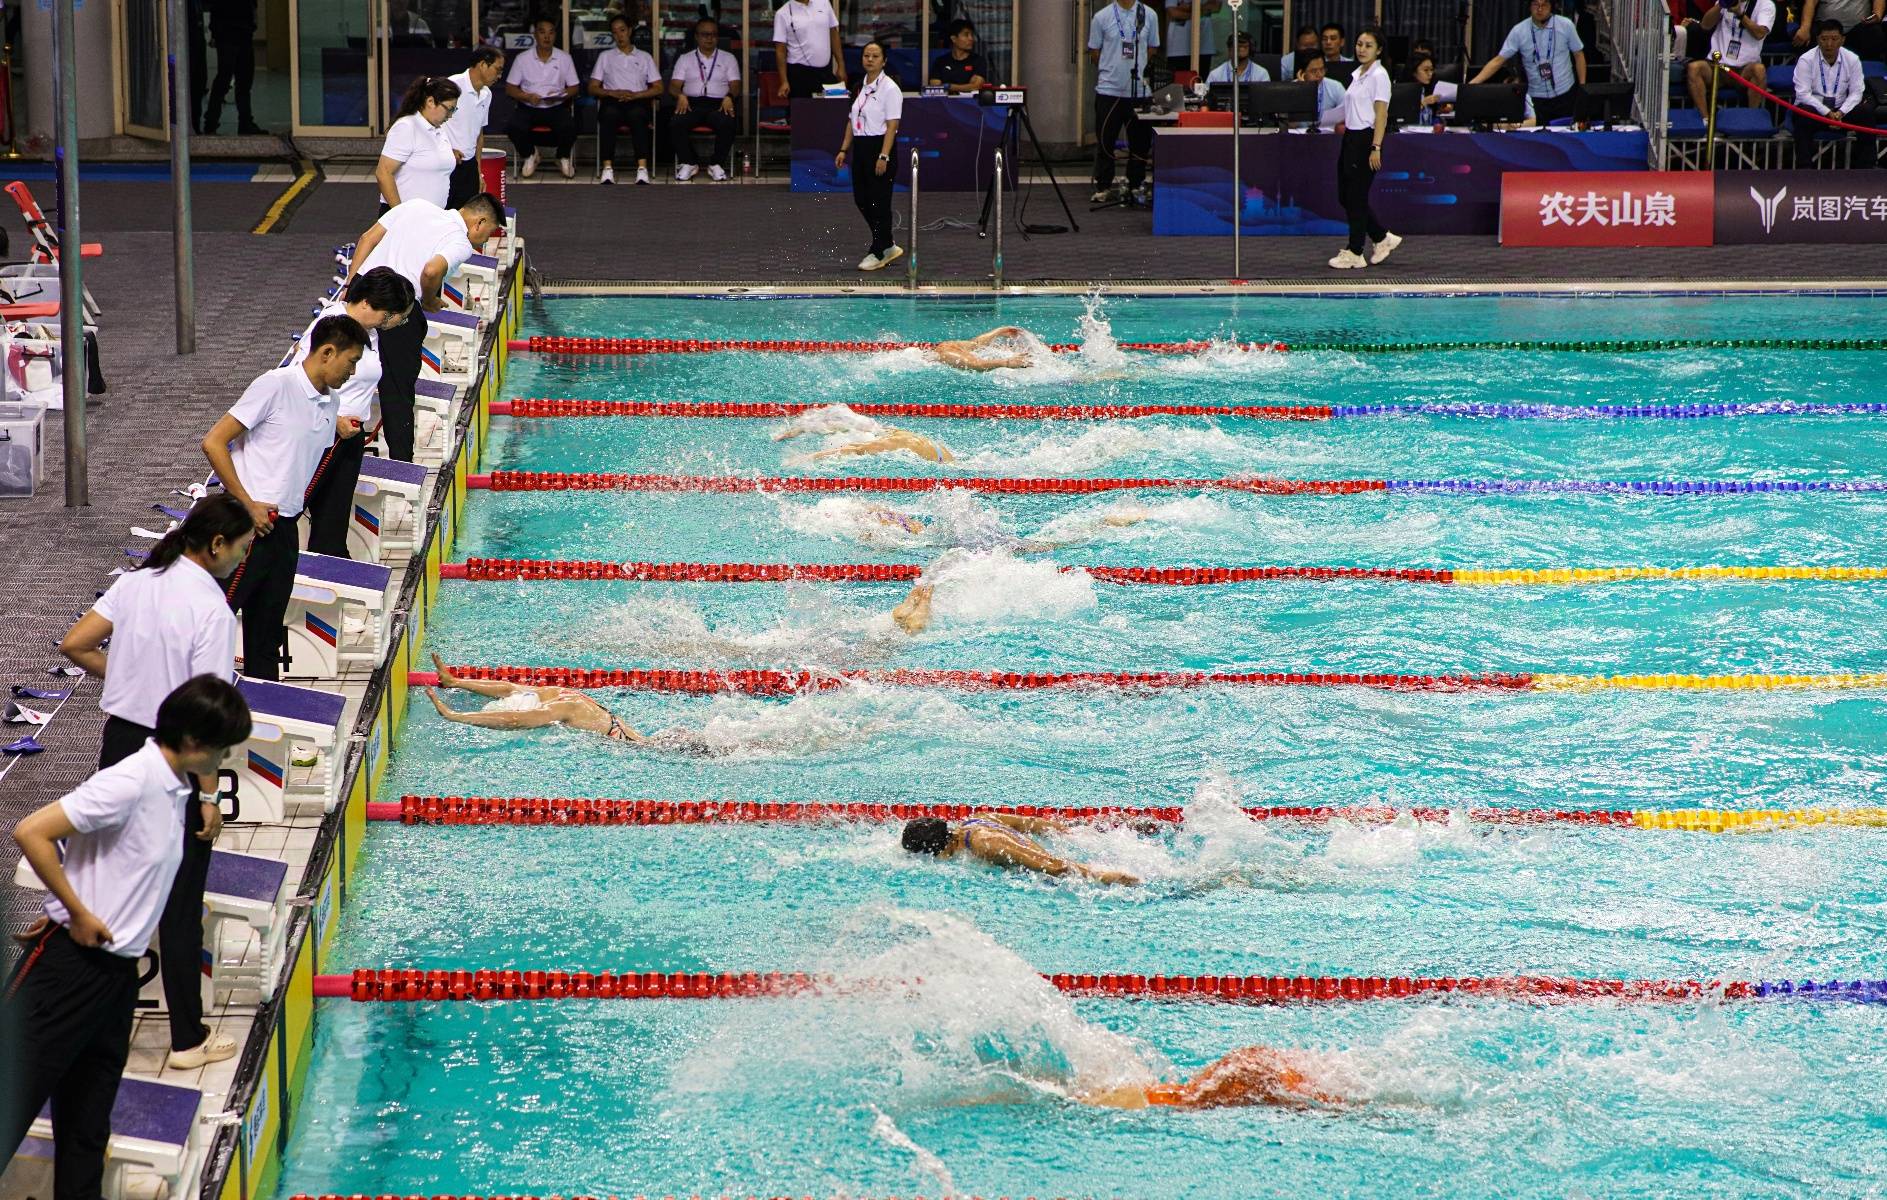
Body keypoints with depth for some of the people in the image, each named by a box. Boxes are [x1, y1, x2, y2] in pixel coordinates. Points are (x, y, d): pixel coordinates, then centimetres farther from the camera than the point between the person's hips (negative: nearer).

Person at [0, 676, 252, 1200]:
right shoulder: (130, 783, -18)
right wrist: (78, 915, -17)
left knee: (88, 1119, 14)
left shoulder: (174, 789, 9)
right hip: (71, 962, -9)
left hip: (117, 968, 9)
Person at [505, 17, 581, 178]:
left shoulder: (564, 58, 7)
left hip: (557, 107, 0)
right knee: (513, 127, -30)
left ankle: (563, 157, 3)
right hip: (528, 108, 0)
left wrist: (560, 95, -14)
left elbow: (574, 87, 8)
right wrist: (527, 97, -15)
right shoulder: (522, 59, 4)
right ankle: (529, 155, 3)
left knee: (569, 127, -32)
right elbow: (509, 88, 4)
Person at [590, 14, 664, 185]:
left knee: (637, 114, -39)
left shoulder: (644, 57, 20)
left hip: (638, 101, 0)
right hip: (613, 101, 0)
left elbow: (658, 88, 12)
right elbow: (593, 88, 14)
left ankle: (642, 168, -48)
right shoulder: (605, 57, 22)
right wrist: (613, 93, -6)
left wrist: (635, 95, -6)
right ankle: (607, 168, -45)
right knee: (609, 113, -39)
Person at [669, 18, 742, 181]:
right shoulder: (685, 59, 20)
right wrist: (680, 95, -14)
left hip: (718, 104, -1)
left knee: (726, 124, -36)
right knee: (675, 123, -32)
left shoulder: (728, 59, 20)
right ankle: (689, 163, -14)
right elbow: (674, 86, 10)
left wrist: (729, 97, -16)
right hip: (691, 103, 1)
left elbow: (735, 85, 8)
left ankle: (717, 164, -17)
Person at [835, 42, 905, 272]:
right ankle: (888, 247, 21)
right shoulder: (861, 87, 13)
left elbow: (891, 126, -15)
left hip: (880, 147, -8)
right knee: (861, 200, 9)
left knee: (879, 202, -3)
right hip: (861, 147, 8)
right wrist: (844, 150, 12)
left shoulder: (889, 88, -10)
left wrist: (883, 157, -20)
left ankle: (878, 253, 6)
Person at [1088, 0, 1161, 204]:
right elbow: (1094, 52, 6)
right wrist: (1110, 71, 7)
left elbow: (1151, 49, 13)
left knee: (1140, 141, 7)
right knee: (1105, 141, 2)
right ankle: (1103, 187, 10)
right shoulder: (1102, 17, -1)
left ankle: (1136, 185, 18)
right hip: (1109, 89, -2)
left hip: (1139, 89, 2)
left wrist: (1137, 70, 8)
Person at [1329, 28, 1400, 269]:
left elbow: (1381, 114, -15)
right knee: (1345, 196, 10)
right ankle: (1383, 238, 22)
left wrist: (1376, 148, -20)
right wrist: (1345, 129, 16)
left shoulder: (1379, 75, -11)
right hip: (1350, 137, 9)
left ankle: (1354, 253, 5)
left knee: (1356, 197, -3)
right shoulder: (1358, 74, 15)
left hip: (1366, 139, -9)